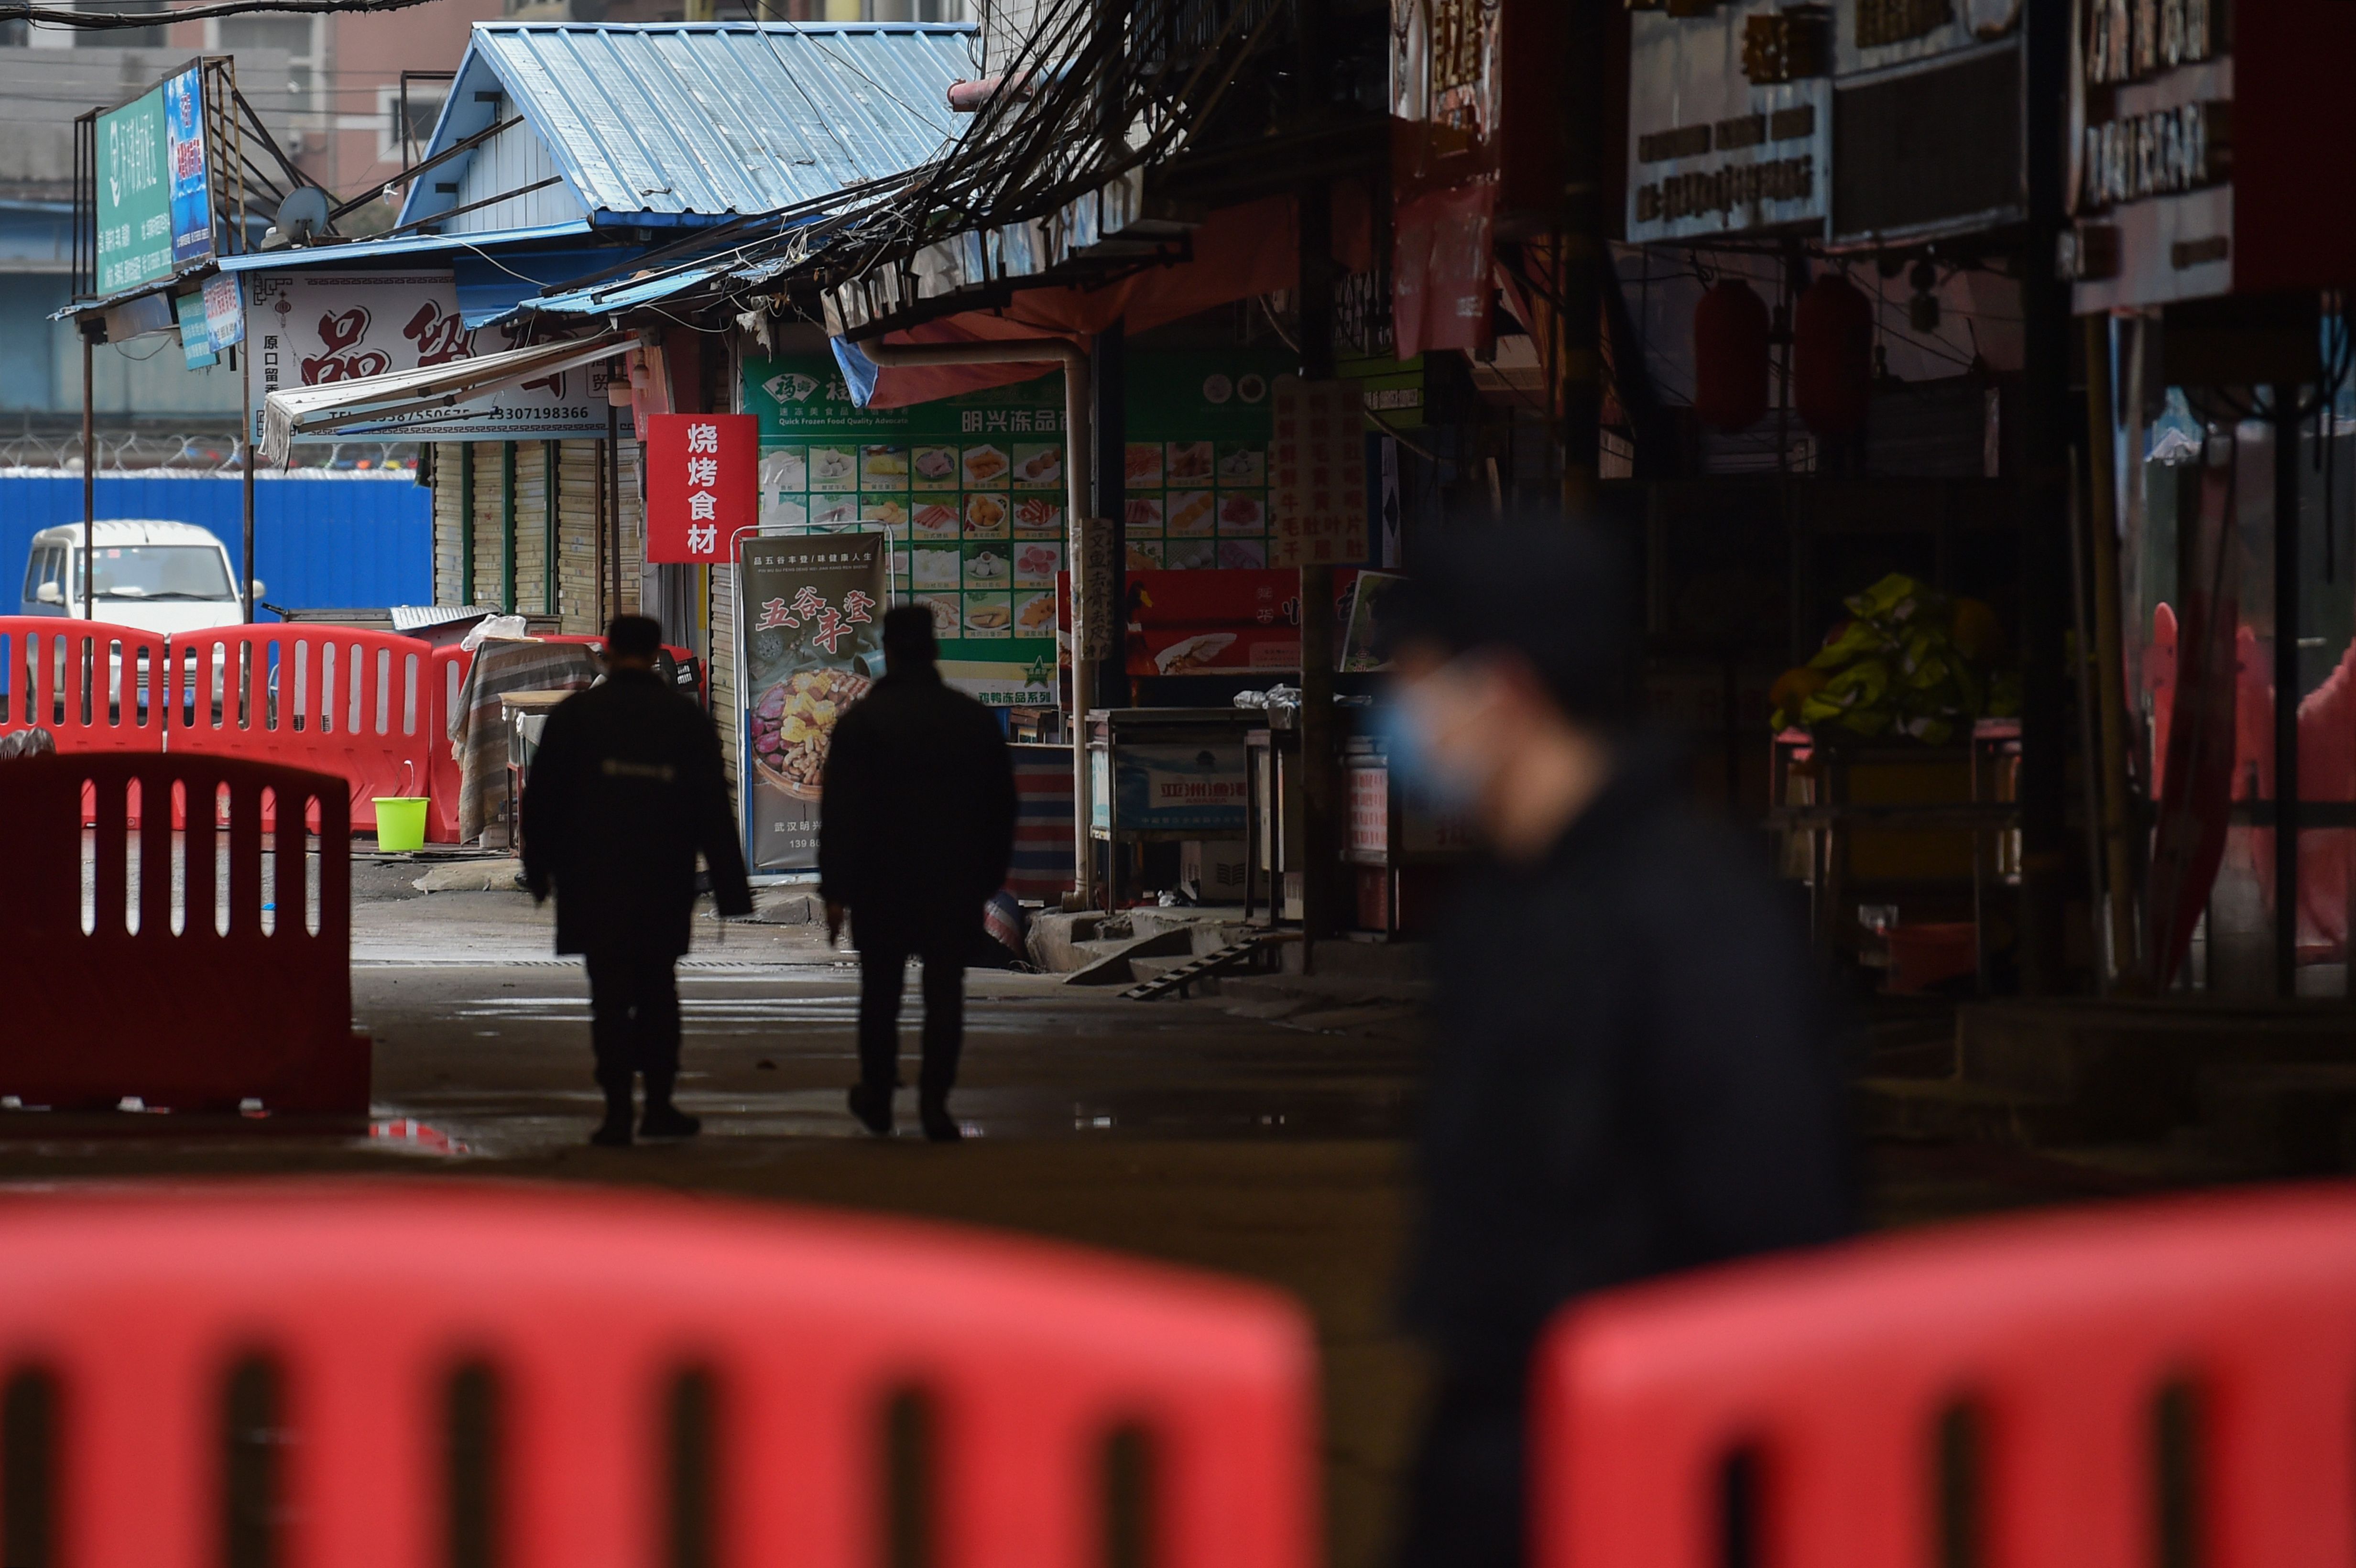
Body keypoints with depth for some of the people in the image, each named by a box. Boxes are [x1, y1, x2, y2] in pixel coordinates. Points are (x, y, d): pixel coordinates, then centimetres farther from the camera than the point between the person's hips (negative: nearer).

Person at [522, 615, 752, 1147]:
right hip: (665, 884, 2)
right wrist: (731, 888, 6)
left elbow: (542, 798, 1)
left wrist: (539, 870, 11)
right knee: (657, 990, 14)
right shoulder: (686, 718, 3)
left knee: (610, 993, -2)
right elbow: (714, 808, 3)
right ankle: (659, 1105, 13)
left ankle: (618, 1111, -10)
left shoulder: (574, 714, -1)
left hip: (594, 883, -2)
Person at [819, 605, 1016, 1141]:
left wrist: (835, 891, -6)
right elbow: (1002, 807, 10)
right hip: (956, 886, 2)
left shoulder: (861, 721, -7)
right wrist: (990, 878, 18)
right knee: (945, 992, 3)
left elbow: (840, 812, -9)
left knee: (880, 995, 11)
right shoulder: (976, 720, 4)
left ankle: (877, 1097, 19)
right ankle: (934, 1102, -4)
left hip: (881, 884, -2)